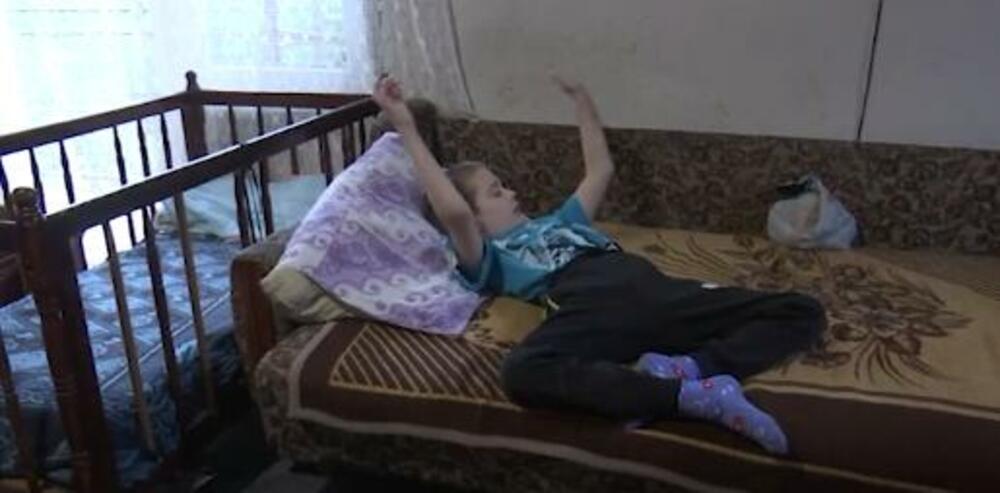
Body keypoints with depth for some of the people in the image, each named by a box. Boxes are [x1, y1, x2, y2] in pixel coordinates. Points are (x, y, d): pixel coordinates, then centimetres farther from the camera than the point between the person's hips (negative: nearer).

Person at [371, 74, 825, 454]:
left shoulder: (560, 220, 40)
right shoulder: (488, 258, 20)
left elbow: (601, 170, 49)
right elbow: (453, 211, 0)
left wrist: (581, 100, 52)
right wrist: (405, 128, 2)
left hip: (651, 288, 6)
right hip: (588, 307, -5)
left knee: (803, 312, -5)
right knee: (521, 372, -41)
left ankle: (689, 366, -28)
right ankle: (693, 394, -37)